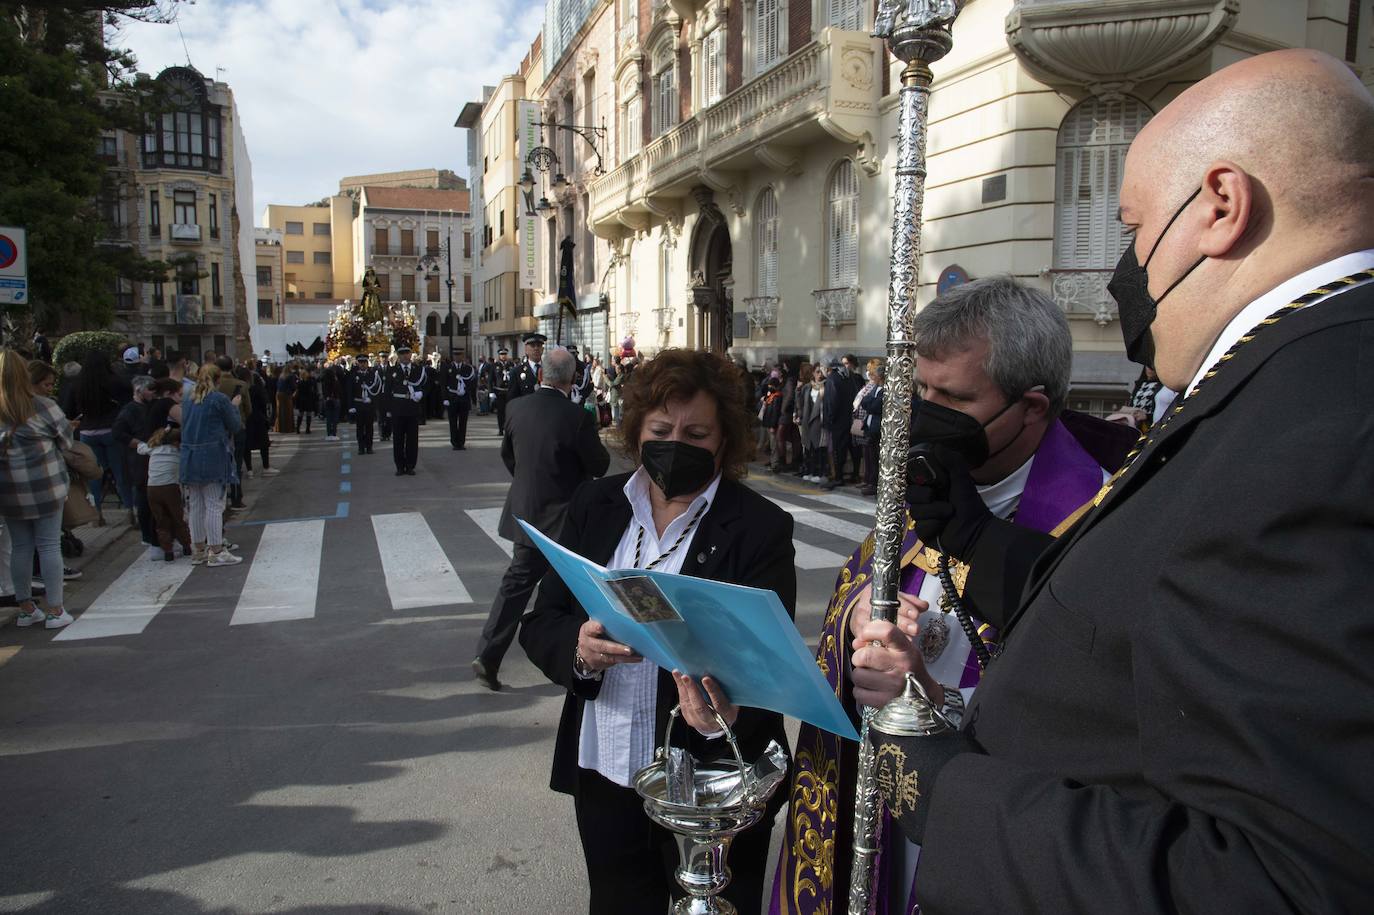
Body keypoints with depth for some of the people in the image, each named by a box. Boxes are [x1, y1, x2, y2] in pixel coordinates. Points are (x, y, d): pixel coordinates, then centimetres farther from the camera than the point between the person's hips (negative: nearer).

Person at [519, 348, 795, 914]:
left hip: (713, 783, -3)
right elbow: (540, 625, 1)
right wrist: (578, 649, -21)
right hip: (603, 776, 3)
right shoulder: (595, 506, 1)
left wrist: (730, 716, -35)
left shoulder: (761, 528, -10)